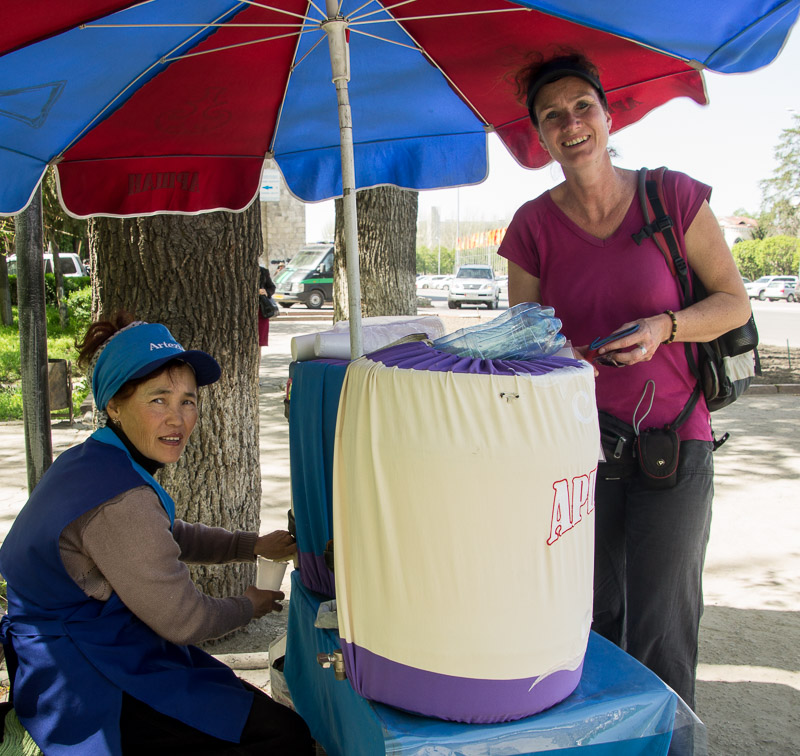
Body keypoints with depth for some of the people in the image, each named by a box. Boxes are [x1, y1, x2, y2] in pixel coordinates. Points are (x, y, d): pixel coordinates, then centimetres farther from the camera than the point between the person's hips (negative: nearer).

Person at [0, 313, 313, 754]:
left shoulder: (90, 461, 5)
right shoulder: (121, 500, -28)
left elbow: (171, 537, 21)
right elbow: (184, 621, -19)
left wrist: (255, 545, 13)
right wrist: (249, 606, 1)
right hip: (87, 692, -10)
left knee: (268, 711, 12)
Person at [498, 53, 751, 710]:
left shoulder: (674, 196, -5)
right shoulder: (533, 225, -1)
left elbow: (735, 303, -1)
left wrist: (664, 326, -19)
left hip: (672, 438, -2)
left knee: (659, 629, 1)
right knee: (593, 615, 12)